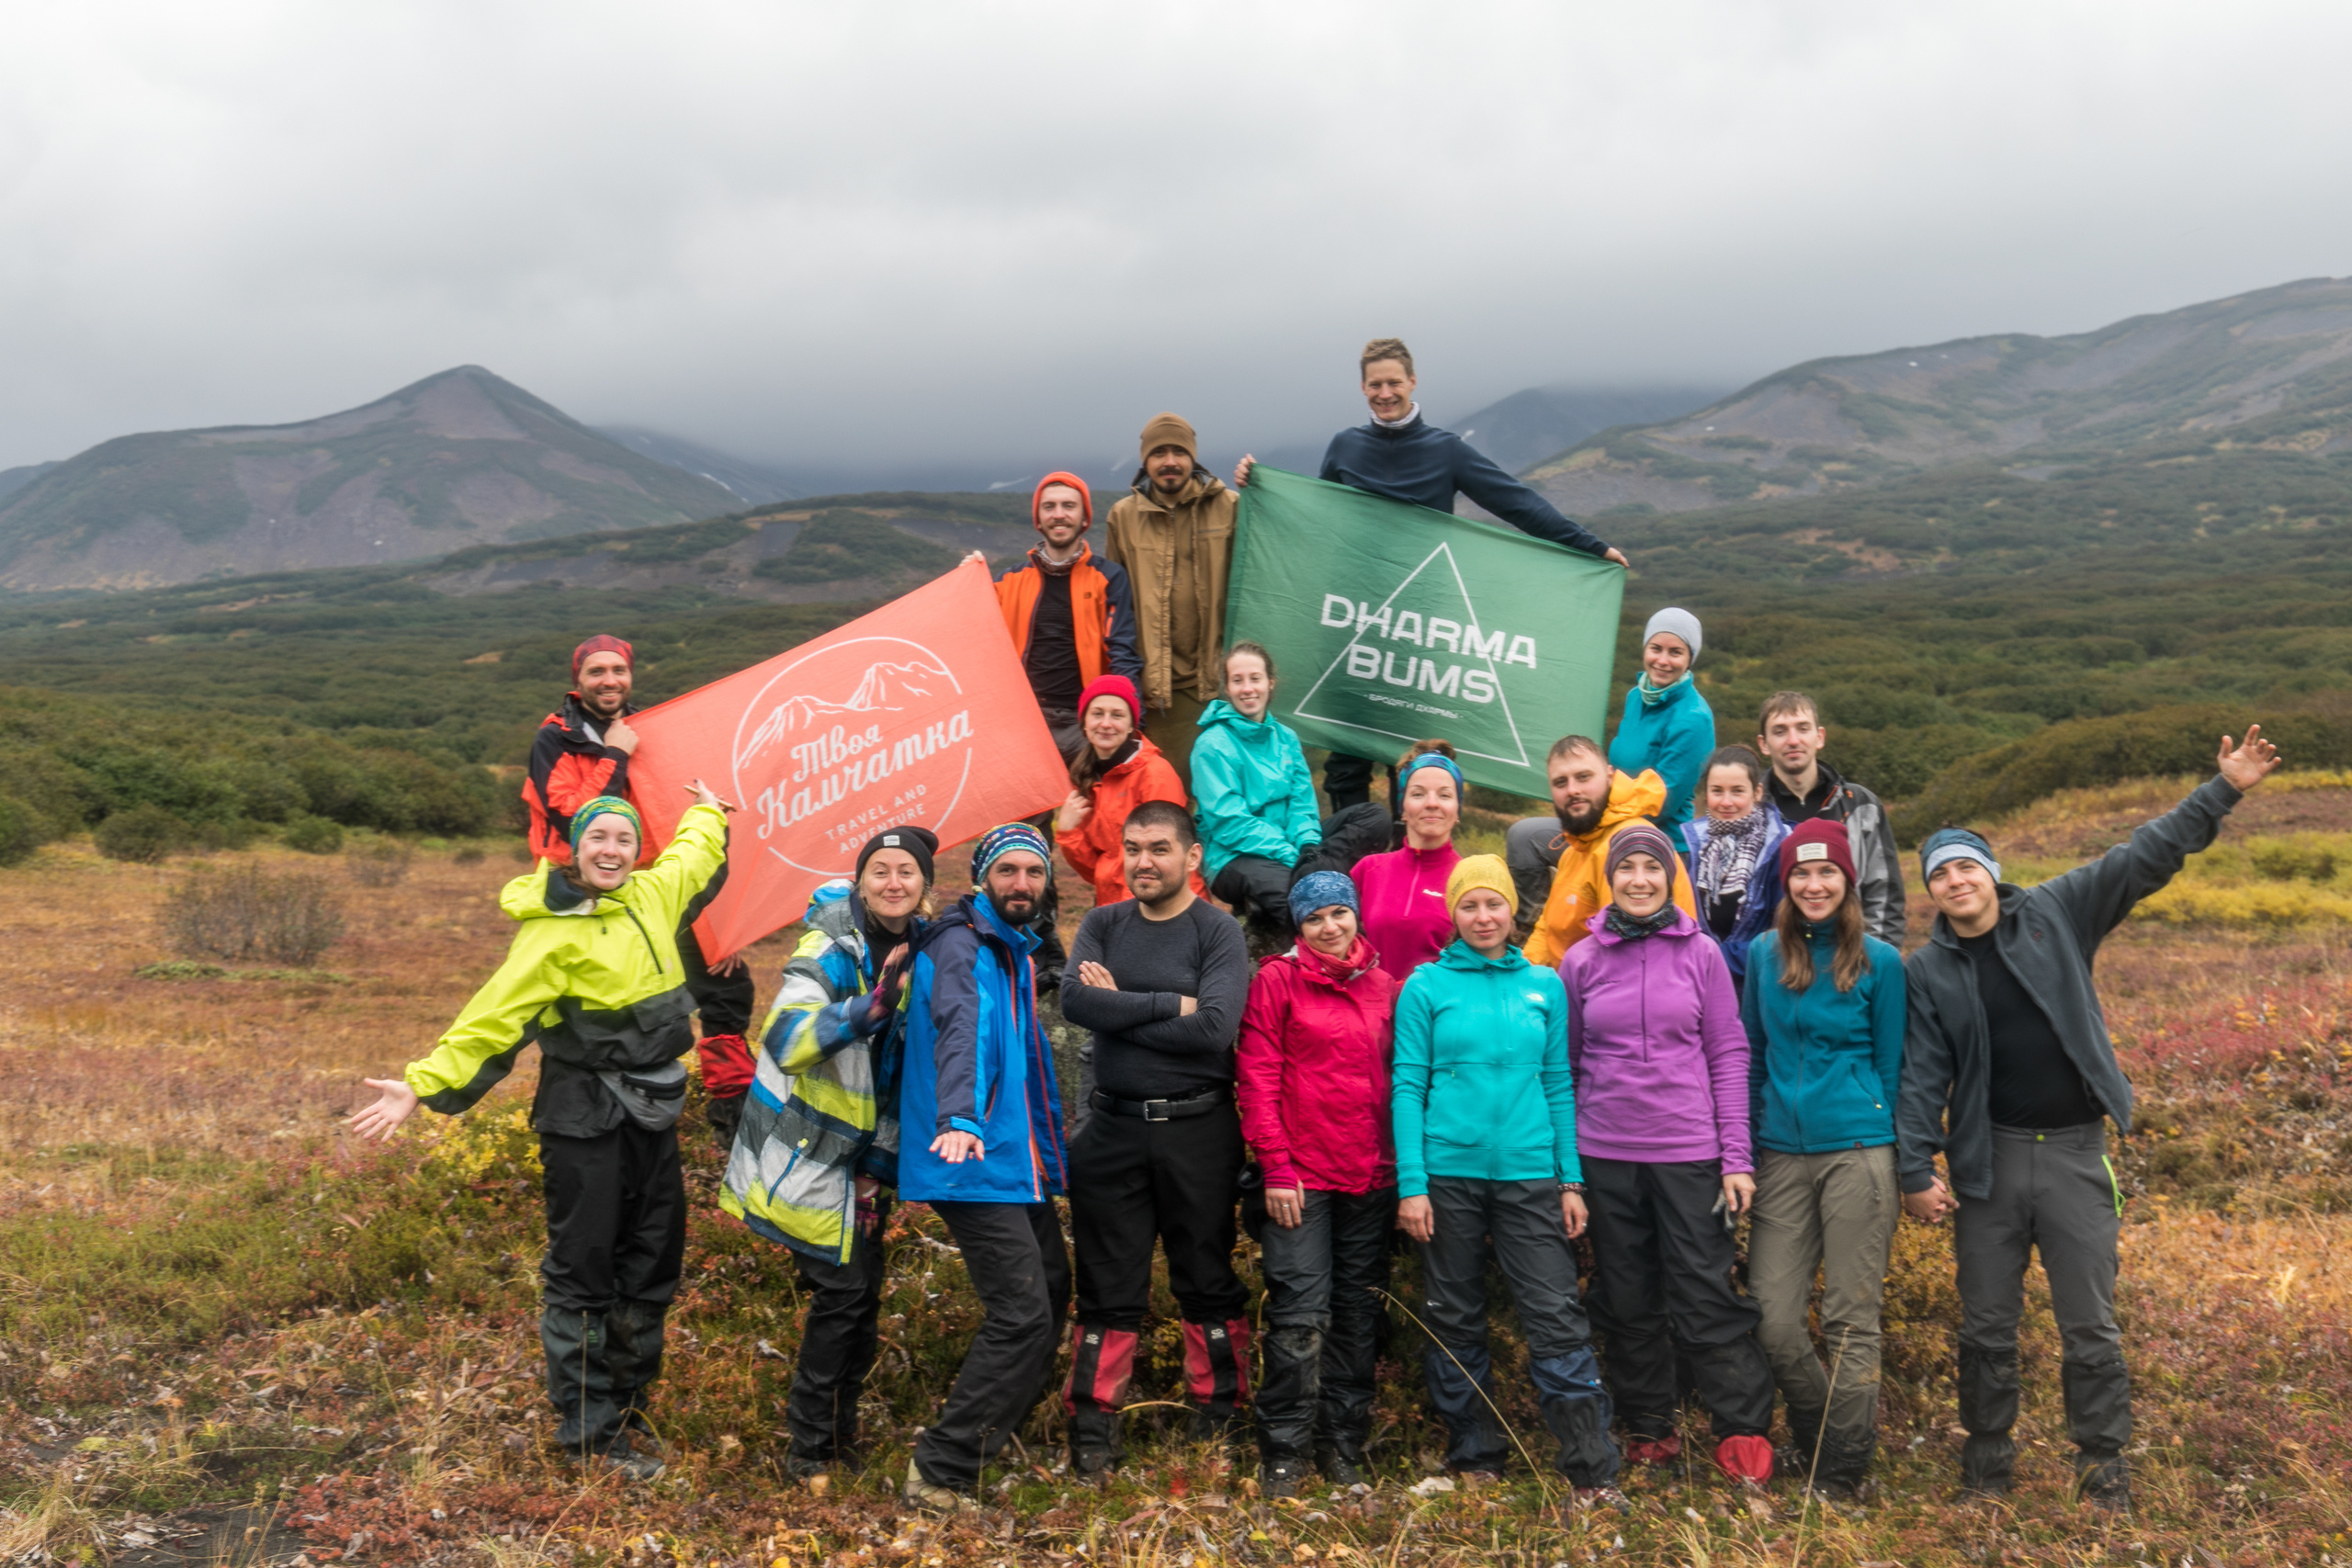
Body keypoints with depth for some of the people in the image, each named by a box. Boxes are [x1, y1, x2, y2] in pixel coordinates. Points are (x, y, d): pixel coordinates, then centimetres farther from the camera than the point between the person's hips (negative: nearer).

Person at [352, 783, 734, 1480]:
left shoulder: (652, 896, 4)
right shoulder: (552, 933, -14)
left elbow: (695, 852, 27)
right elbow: (492, 1018, -17)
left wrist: (708, 812, 43)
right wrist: (424, 1084, -25)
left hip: (652, 1110, 7)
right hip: (584, 1116, -7)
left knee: (652, 1263, 13)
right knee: (583, 1267, 0)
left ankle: (625, 1403, 28)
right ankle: (588, 1426, 12)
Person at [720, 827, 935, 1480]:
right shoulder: (832, 948, -16)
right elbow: (785, 1041, -30)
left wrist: (882, 1161, 8)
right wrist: (871, 1005, -41)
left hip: (863, 1156, 7)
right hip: (810, 1150, -6)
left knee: (863, 1290, 10)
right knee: (843, 1289, -8)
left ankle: (839, 1427, 27)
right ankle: (809, 1448, 6)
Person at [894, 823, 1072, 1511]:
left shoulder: (1016, 949, 16)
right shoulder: (961, 945, -14)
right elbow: (961, 1032, -33)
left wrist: (1052, 1144, 31)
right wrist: (959, 1120, -48)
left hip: (1020, 1157, 10)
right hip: (976, 1160, -10)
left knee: (1051, 1293, 18)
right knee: (1022, 1314, -15)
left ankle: (992, 1434, 32)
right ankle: (940, 1471, -8)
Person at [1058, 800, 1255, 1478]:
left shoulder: (1217, 931, -4)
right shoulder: (1103, 925, 7)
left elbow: (1215, 1028, -19)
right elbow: (1074, 1001, -11)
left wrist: (1120, 1009, -12)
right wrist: (1168, 1004, -15)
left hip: (1198, 1129, -3)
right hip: (1114, 1128, 3)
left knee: (1208, 1282, 7)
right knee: (1108, 1288, 8)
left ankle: (1220, 1417, 21)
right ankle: (1093, 1425, 16)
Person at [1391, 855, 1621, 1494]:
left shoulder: (1544, 985, 9)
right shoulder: (1427, 986, 2)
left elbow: (1558, 1085, 10)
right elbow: (1408, 1085, -1)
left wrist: (1572, 1180, 4)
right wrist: (1411, 1184, -8)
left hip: (1529, 1173, 1)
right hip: (1448, 1173, -1)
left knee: (1557, 1316, -5)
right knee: (1455, 1320, 8)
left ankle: (1594, 1470, 0)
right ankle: (1474, 1457, 22)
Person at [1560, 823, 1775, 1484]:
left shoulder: (1701, 954, 2)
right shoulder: (1580, 962, 4)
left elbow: (1728, 1056, 2)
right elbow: (1565, 1065, 8)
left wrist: (1737, 1157, -4)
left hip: (1689, 1151, -2)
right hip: (1605, 1156, 2)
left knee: (1705, 1297, -2)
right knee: (1627, 1299, 9)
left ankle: (1744, 1429, 9)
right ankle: (1649, 1427, 22)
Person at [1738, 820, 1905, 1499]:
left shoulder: (1878, 962, 0)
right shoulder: (1765, 954, 8)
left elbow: (1892, 1066, 6)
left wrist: (1898, 1165, 6)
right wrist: (1746, 1151, 14)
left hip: (1857, 1152, -3)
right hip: (1782, 1156, 3)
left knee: (1850, 1322, 0)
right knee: (1774, 1322, -1)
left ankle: (1842, 1479, 11)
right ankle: (1820, 1440, 23)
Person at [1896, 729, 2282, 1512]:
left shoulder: (2055, 913, 1)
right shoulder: (1927, 971, 1)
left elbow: (2142, 859, -2)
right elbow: (1922, 1075, -1)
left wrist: (2222, 791, -9)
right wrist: (1915, 1170, -7)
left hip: (2076, 1153, -1)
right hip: (1987, 1160, 1)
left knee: (2090, 1325, 4)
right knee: (1986, 1327, 9)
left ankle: (2103, 1465, 17)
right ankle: (1987, 1461, 23)